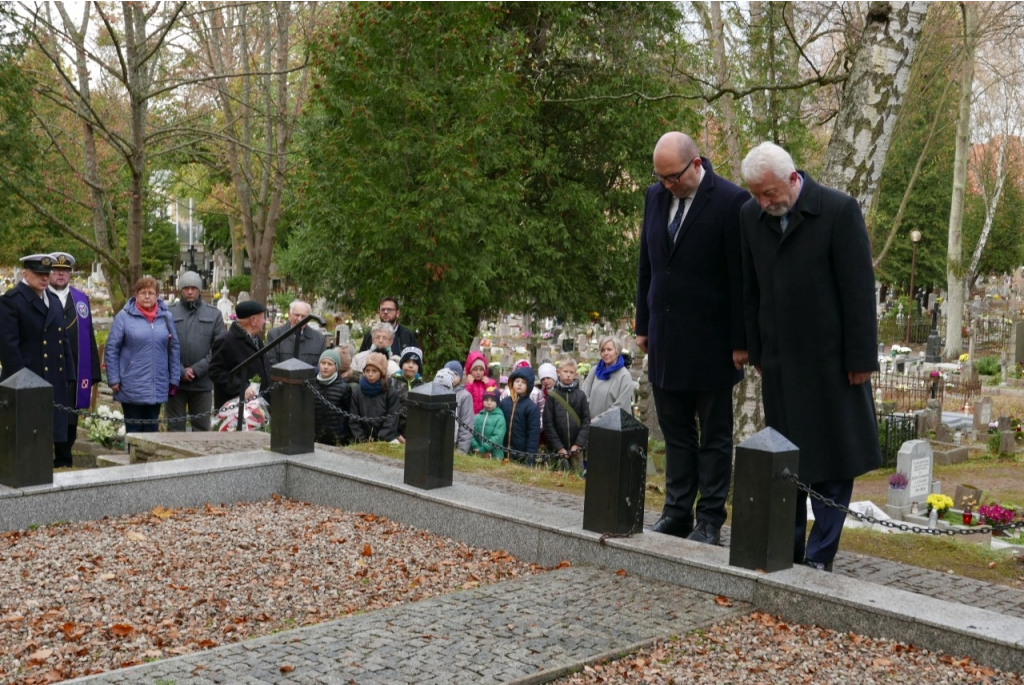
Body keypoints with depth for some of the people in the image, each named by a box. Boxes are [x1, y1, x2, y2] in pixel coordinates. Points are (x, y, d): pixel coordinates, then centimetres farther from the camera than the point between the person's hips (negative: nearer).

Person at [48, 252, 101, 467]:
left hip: (74, 372, 3)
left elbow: (89, 337, 8)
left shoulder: (81, 299, 11)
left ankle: (64, 462, 19)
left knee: (69, 420, 8)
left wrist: (93, 371, 3)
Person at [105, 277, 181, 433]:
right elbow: (111, 350, -4)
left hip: (157, 388, 3)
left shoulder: (166, 317, 6)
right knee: (133, 431, 5)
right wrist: (114, 379, -7)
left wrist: (174, 379, 5)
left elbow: (174, 349, 8)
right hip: (132, 389, -3)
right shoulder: (124, 317, -4)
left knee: (152, 430, 11)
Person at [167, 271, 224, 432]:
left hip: (203, 382, 1)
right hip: (175, 381, -1)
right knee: (175, 427, 7)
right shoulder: (169, 313, 0)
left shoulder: (214, 314, 4)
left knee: (202, 428, 8)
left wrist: (197, 369, -10)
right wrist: (180, 371, -13)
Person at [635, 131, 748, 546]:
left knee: (714, 436, 5)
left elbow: (741, 277, -11)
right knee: (675, 432, 12)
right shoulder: (655, 196, 7)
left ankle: (710, 519, 12)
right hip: (665, 339, 6)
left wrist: (740, 342, -11)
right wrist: (643, 325, 12)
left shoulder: (731, 201, -11)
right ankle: (677, 512, 20)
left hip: (710, 342, -6)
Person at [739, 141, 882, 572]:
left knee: (832, 459, 2)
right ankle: (787, 550, 20)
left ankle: (820, 556, 9)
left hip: (831, 359, -4)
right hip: (780, 361, 5)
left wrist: (861, 358, -11)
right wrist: (756, 351, 10)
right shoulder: (750, 216, 3)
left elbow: (859, 288, -11)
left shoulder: (839, 210, -11)